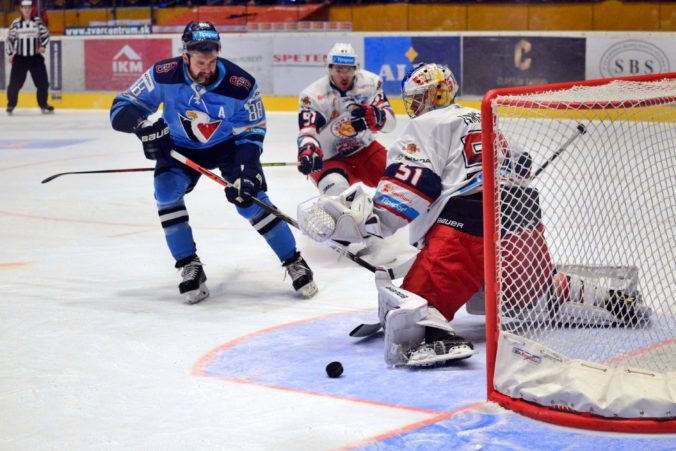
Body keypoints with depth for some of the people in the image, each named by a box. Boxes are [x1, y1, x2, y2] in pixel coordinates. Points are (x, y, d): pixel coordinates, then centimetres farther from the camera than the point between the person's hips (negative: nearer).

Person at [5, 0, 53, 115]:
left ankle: (43, 105, 16)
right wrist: (10, 54, 1)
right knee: (15, 83, -5)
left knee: (42, 82, 1)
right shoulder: (16, 23, 1)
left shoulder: (38, 21, 1)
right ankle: (11, 105, 9)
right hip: (20, 58, -1)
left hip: (36, 57, 1)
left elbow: (45, 34, 3)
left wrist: (43, 46, -14)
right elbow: (10, 38, 6)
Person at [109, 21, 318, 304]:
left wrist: (247, 172, -31)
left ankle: (294, 263, 1)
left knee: (249, 200, -16)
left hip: (228, 144, -1)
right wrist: (143, 126, -44)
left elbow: (251, 134, -17)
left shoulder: (241, 84, -28)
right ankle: (190, 268, -10)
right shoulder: (164, 75, -27)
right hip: (180, 147, 2)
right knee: (166, 190, -23)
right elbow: (121, 110, -22)